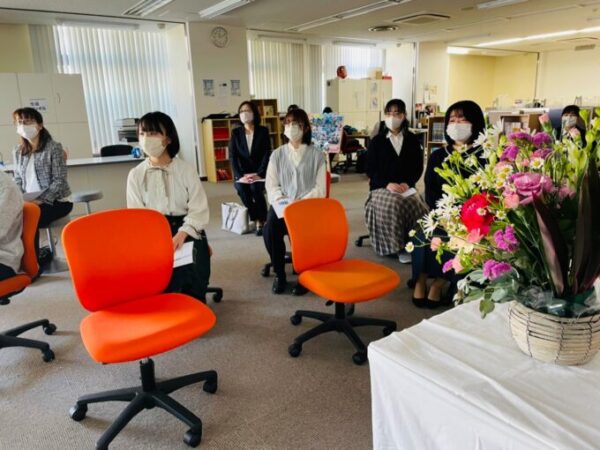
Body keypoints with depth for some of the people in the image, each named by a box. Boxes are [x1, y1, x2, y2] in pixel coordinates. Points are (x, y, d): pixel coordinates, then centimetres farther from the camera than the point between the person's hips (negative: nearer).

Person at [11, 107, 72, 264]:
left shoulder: (53, 147, -6)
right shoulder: (18, 151, 12)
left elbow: (59, 180, -11)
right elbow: (18, 180, 15)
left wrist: (40, 200, -22)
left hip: (56, 201, -5)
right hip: (29, 202, 5)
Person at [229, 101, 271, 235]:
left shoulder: (263, 131, 4)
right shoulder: (236, 133, 7)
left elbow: (267, 154, -5)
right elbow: (233, 156, -2)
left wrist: (259, 174, -19)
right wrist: (240, 176, -17)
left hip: (259, 173, -1)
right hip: (242, 174, 1)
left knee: (255, 187, -32)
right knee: (241, 188, -31)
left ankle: (261, 221, -16)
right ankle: (256, 219, -14)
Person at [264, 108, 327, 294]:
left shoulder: (316, 155, 8)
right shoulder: (277, 154, 15)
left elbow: (320, 189, 0)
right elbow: (271, 185, 8)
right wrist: (282, 202, -12)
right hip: (281, 205, 2)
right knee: (270, 229, -29)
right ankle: (279, 274, -9)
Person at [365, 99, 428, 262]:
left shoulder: (412, 140, 13)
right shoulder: (377, 141, 7)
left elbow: (418, 167, 9)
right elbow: (370, 170, 0)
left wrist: (407, 183, -12)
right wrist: (387, 184, -16)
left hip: (405, 187, 2)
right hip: (381, 188, -1)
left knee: (415, 205, -30)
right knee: (391, 205, -34)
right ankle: (394, 245, -21)